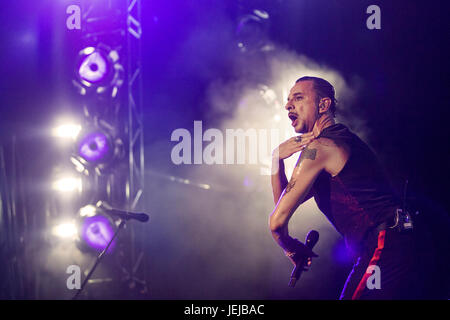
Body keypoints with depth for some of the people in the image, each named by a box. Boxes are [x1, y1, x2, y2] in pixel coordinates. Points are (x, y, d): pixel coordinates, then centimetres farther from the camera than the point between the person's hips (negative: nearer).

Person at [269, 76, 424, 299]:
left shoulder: (317, 147, -8)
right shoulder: (340, 142, 24)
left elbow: (278, 220, -10)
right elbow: (283, 201, 23)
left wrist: (292, 248, 11)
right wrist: (277, 159, 7)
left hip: (383, 249, -10)